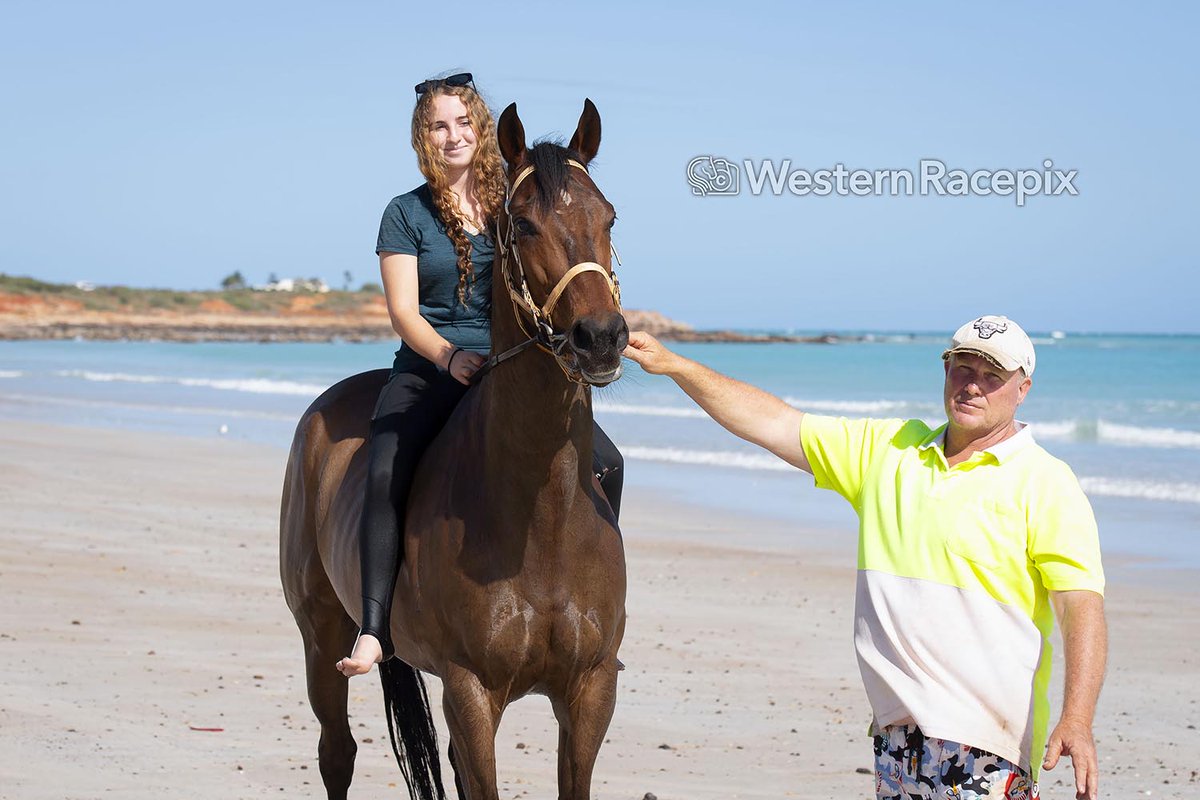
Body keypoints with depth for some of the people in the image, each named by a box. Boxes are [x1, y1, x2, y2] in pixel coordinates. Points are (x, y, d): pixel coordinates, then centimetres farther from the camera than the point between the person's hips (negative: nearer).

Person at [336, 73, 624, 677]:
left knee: (605, 463, -17)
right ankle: (374, 628, -31)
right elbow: (403, 312, -3)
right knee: (385, 474, -31)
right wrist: (450, 357, -23)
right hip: (429, 371, -2)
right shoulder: (407, 214, 5)